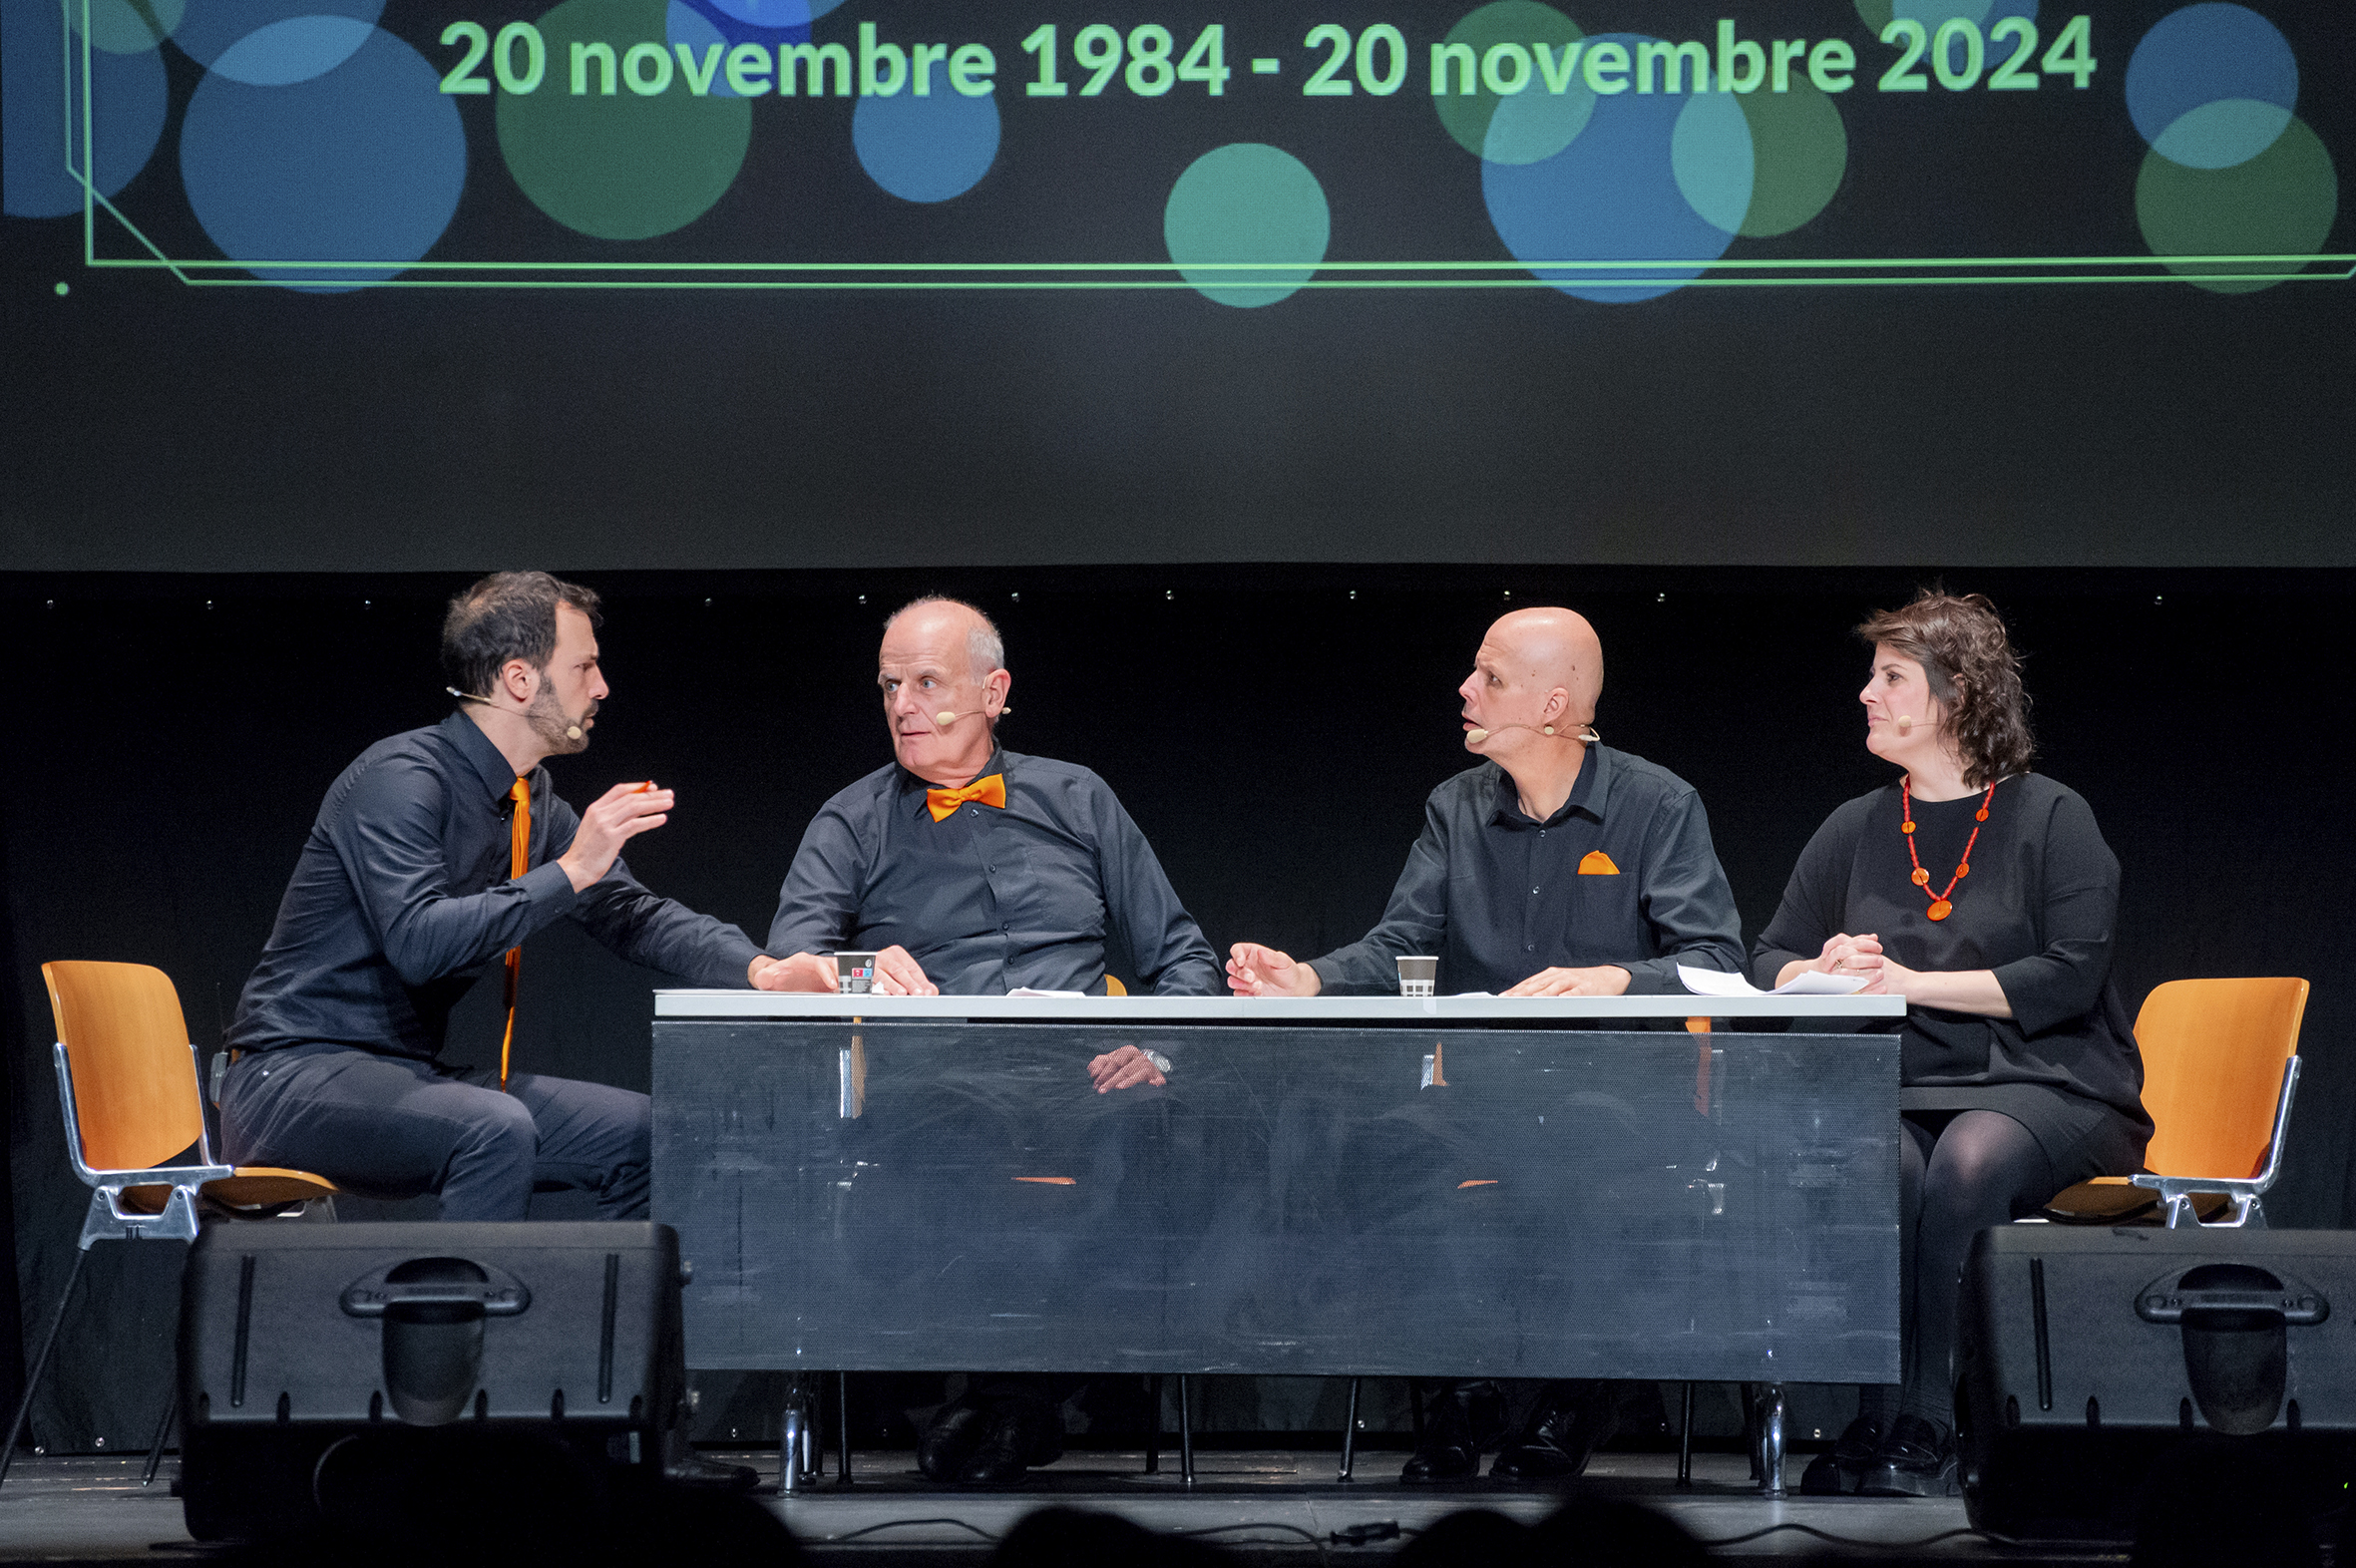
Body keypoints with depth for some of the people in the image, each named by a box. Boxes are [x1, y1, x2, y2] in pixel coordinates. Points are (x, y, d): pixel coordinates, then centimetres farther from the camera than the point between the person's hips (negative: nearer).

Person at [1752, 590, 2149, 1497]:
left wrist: (1911, 980, -12)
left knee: (1970, 1160, -36)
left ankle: (1925, 1432, -33)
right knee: (1885, 1166, -33)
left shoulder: (2051, 819, 4)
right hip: (1890, 1089, 3)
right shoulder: (1855, 830, 17)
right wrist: (1828, 972, -7)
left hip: (2040, 1087, -3)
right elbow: (1770, 960, 18)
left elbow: (2068, 979, -7)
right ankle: (1876, 1419, -30)